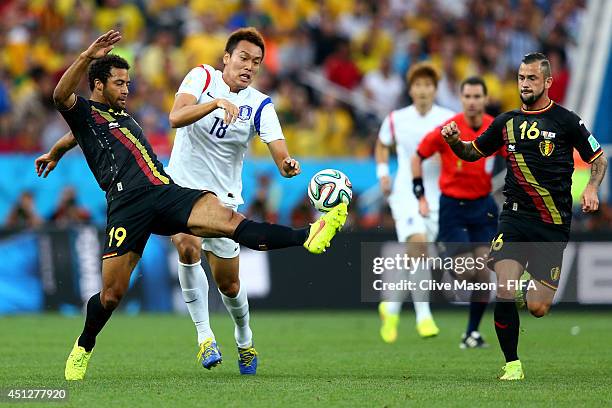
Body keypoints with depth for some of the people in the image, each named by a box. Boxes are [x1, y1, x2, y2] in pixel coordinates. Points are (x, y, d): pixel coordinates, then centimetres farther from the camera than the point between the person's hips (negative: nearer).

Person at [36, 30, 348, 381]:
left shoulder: (121, 114, 32)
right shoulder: (85, 113, 8)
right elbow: (61, 96, -17)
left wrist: (54, 154, 68)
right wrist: (88, 56, -28)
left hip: (166, 193, 6)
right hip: (128, 204, -6)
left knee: (228, 218, -19)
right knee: (112, 294, -6)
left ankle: (309, 237, -40)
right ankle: (83, 349, 23)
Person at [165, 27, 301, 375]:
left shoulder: (260, 105, -5)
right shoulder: (203, 77, -7)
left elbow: (279, 151, -19)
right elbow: (175, 117, -24)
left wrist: (287, 164, -42)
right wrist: (216, 102, -38)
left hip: (223, 198, 2)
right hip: (181, 186, -2)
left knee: (228, 284, 6)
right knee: (189, 247, -29)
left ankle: (244, 339, 36)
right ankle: (205, 335, -19)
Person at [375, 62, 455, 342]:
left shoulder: (449, 120, -1)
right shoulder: (396, 119, 2)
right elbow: (382, 146, 21)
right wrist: (382, 173, 6)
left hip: (436, 195, 2)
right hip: (405, 193, -2)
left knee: (413, 256, 9)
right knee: (417, 244, -24)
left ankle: (391, 307, 35)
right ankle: (423, 315, -24)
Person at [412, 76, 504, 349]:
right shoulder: (447, 130, -14)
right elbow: (418, 157, 0)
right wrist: (420, 196, -3)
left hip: (483, 206, 3)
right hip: (452, 206, -3)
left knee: (482, 274, -3)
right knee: (466, 273, -10)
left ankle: (472, 333, 10)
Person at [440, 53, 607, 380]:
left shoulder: (566, 120, 0)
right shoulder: (507, 122, 9)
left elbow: (599, 158, 9)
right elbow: (473, 153, 20)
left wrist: (591, 187, -10)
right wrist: (455, 141, -1)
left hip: (553, 224, -2)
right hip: (514, 217, 2)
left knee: (537, 309, -5)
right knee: (504, 294, -17)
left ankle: (537, 286, 32)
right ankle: (512, 365, 0)